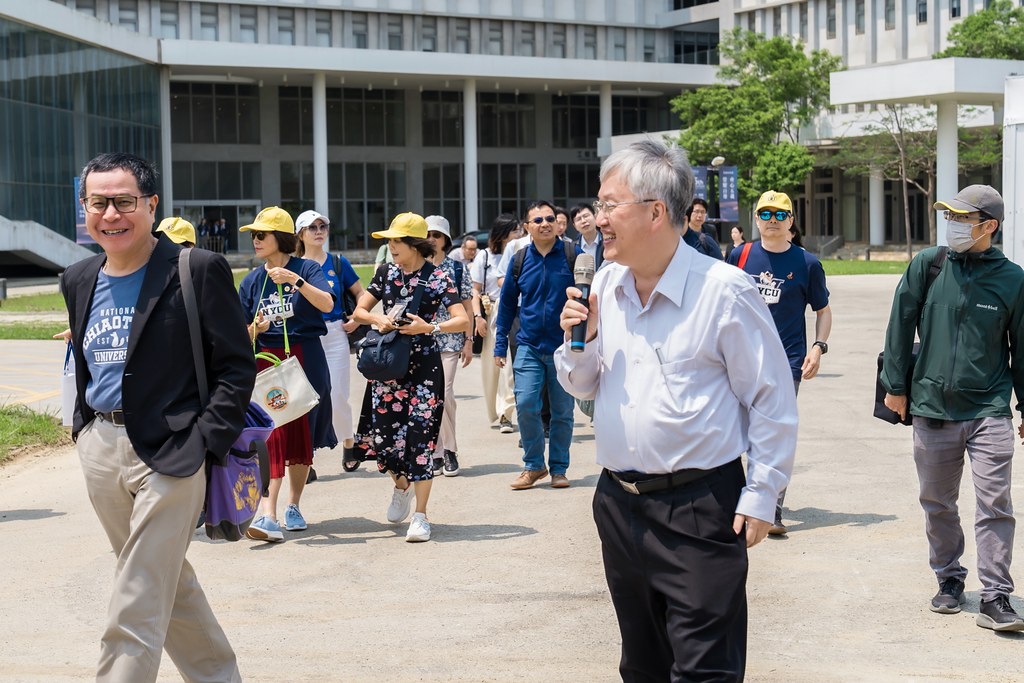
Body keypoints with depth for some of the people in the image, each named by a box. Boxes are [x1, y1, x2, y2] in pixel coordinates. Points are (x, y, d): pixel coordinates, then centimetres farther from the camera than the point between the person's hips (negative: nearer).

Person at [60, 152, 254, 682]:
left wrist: (206, 443, -16)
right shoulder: (79, 280, 10)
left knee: (137, 609, -7)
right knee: (170, 584, 18)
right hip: (98, 449, 7)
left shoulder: (199, 271, -9)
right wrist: (83, 427, 13)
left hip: (169, 453, -7)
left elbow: (237, 365, -9)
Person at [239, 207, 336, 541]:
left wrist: (296, 281, -28)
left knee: (302, 435, 7)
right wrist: (255, 328, -13)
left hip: (305, 359, -1)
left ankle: (293, 506, 23)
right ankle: (268, 514, -17)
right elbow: (245, 337, 9)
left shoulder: (307, 269, -2)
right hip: (267, 361, 1)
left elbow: (327, 304, -19)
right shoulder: (251, 282, 8)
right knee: (272, 434, -10)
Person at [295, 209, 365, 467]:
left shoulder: (338, 263, 4)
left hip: (335, 336, 0)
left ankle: (348, 442, 25)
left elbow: (360, 294, 12)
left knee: (337, 397, -1)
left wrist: (357, 319, -2)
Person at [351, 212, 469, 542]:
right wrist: (378, 320, -8)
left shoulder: (437, 278, -6)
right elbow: (359, 311, 13)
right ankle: (402, 485, 32)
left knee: (419, 437, -6)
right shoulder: (386, 274, 8)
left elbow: (463, 320, -12)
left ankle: (420, 516, 1)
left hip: (424, 366, -4)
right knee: (379, 434, 0)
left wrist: (430, 328, -26)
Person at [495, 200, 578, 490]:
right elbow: (507, 303, 12)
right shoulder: (520, 260, 4)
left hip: (564, 347, -1)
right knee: (525, 405, -9)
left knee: (562, 411, 6)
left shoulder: (573, 257, -4)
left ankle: (558, 469, 19)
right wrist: (500, 345, 9)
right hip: (529, 346, 1)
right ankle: (533, 466, 8)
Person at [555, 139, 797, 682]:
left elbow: (773, 402, -8)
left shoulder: (724, 290, -12)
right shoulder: (603, 286, 7)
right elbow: (582, 387, 17)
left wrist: (760, 498, -10)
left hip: (699, 509, -6)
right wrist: (581, 339, -4)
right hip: (618, 504, 7)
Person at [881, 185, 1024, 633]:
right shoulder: (928, 266, 2)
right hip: (932, 408, 2)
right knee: (937, 503, 12)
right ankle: (949, 579, 29)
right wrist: (896, 385, 5)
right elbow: (900, 326, 7)